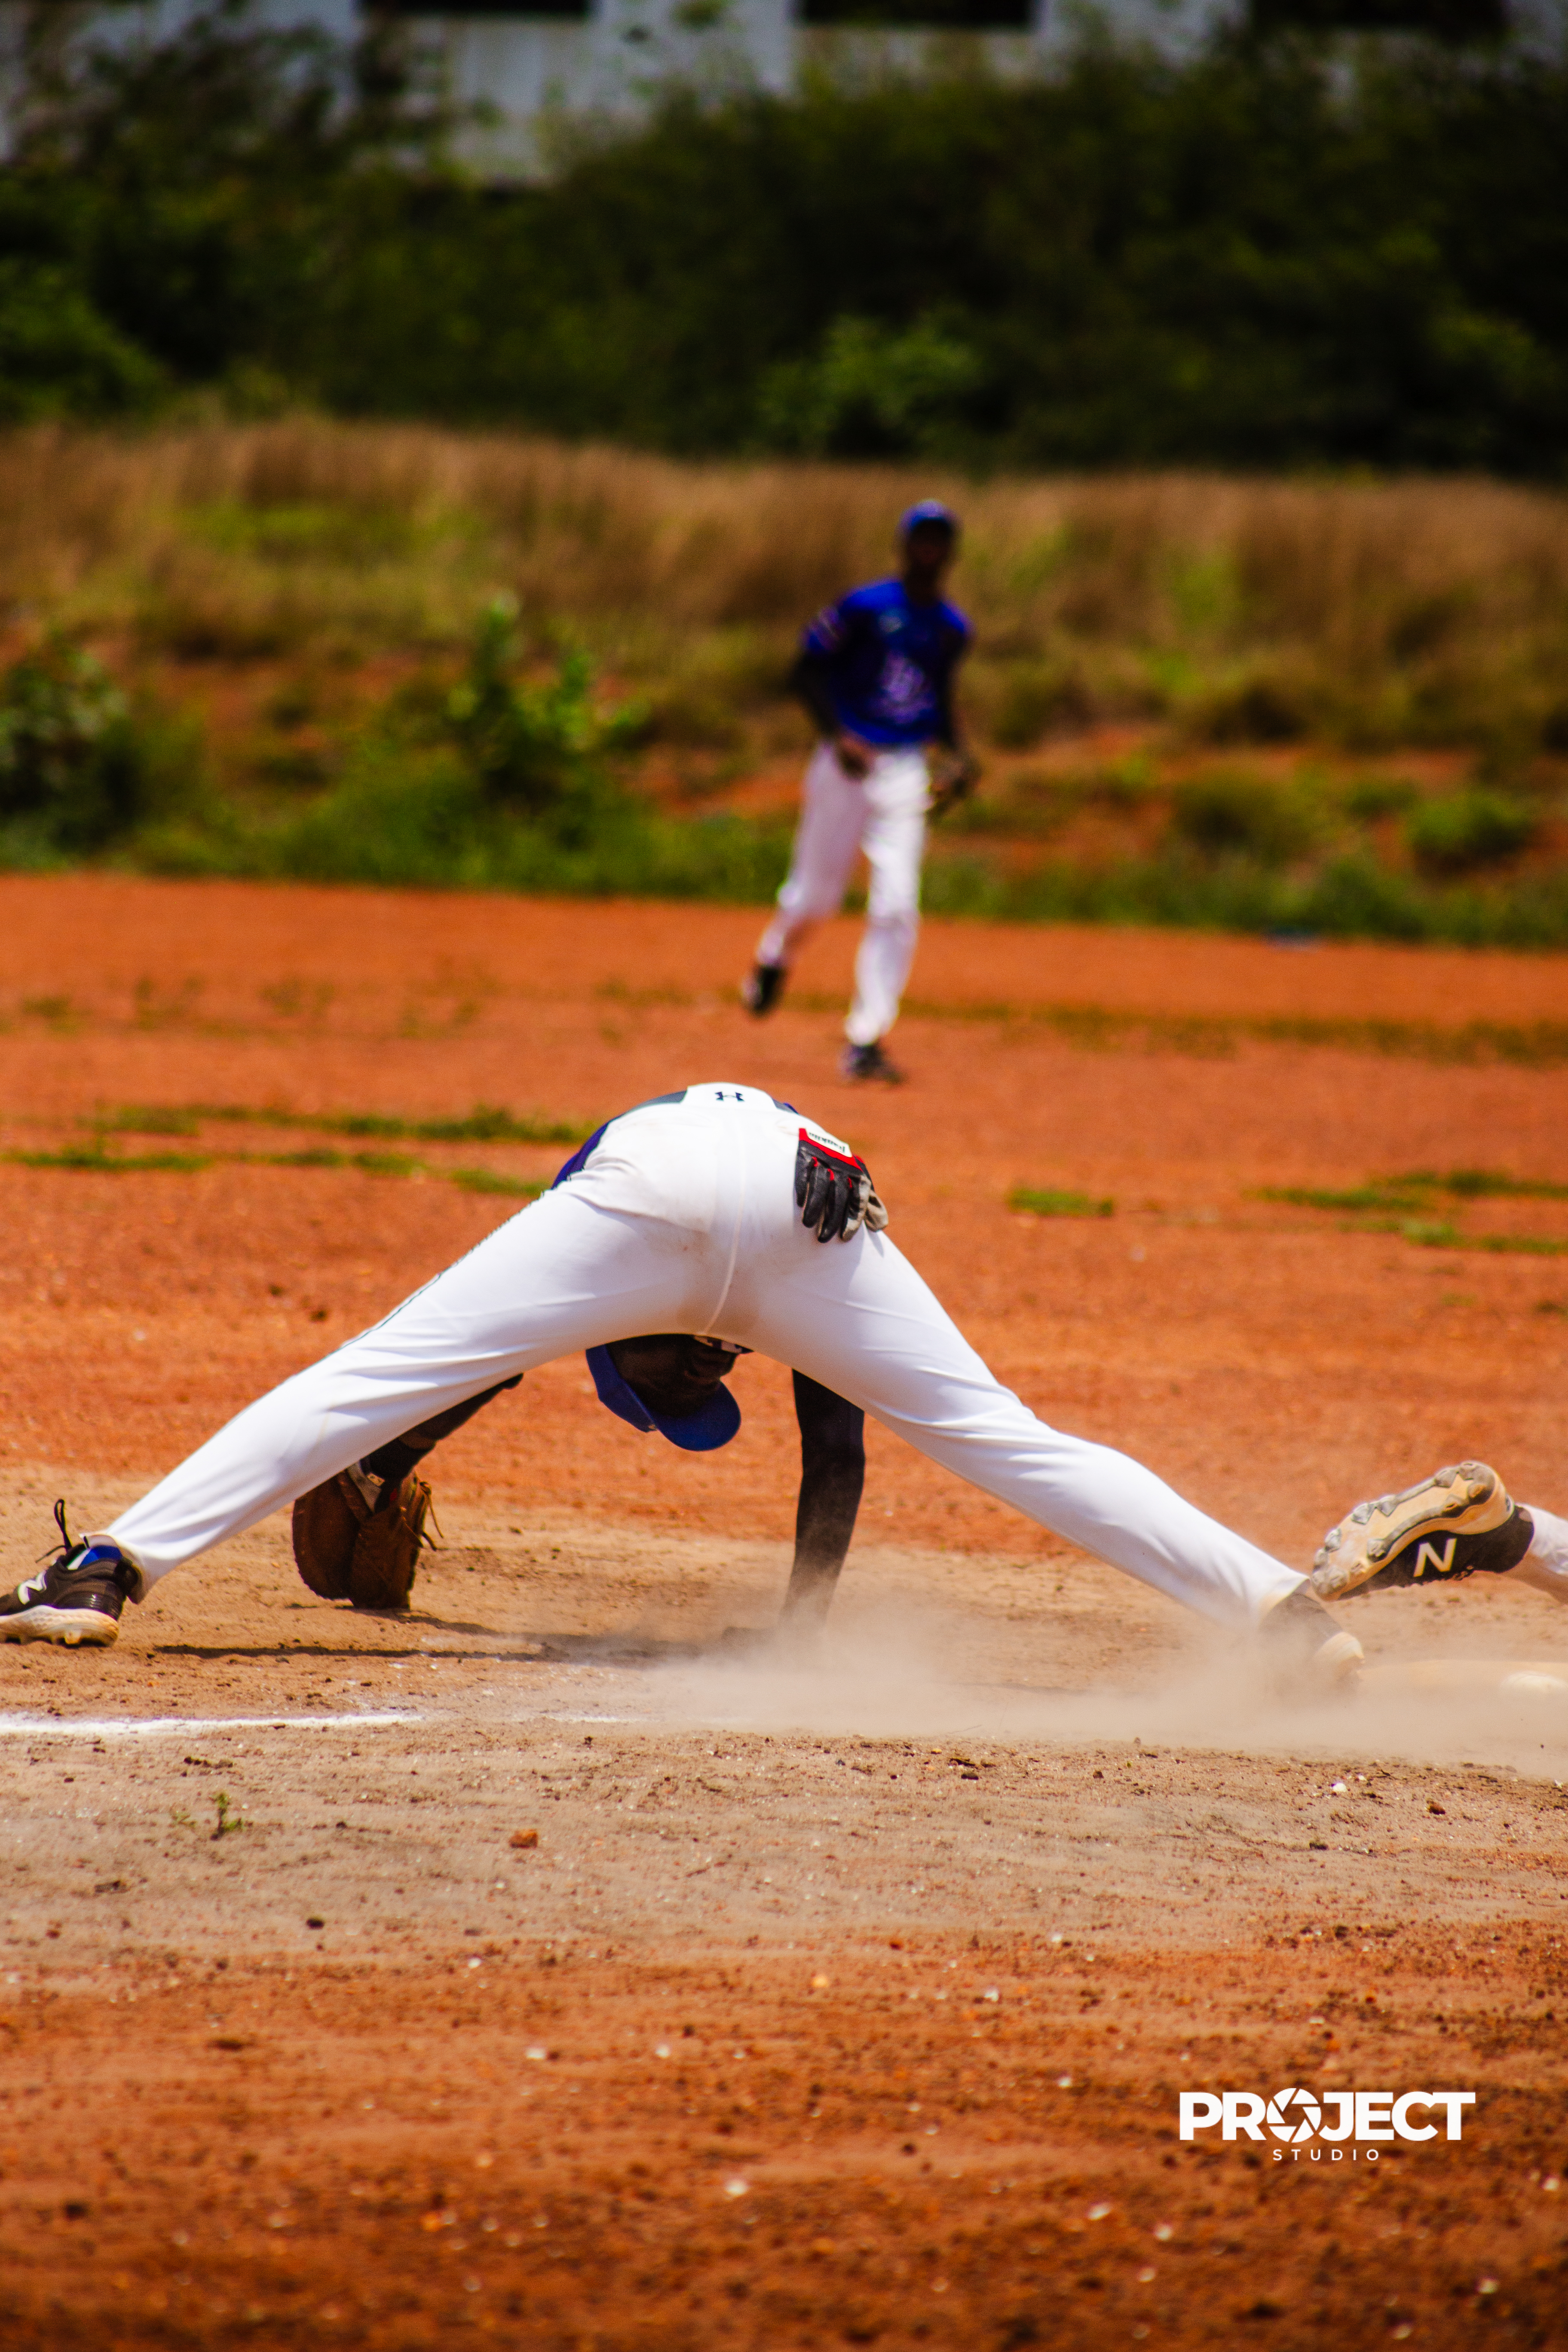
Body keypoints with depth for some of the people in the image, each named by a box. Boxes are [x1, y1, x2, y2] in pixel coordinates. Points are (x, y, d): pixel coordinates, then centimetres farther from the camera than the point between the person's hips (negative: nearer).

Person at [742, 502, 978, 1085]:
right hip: (848, 763, -3)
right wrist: (837, 735, -18)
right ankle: (774, 959, 42)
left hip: (906, 772, 3)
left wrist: (955, 756, 9)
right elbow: (807, 669, -6)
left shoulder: (951, 628, 8)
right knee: (817, 896, 6)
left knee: (896, 909, -8)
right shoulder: (866, 606, -8)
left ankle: (865, 1042, -4)